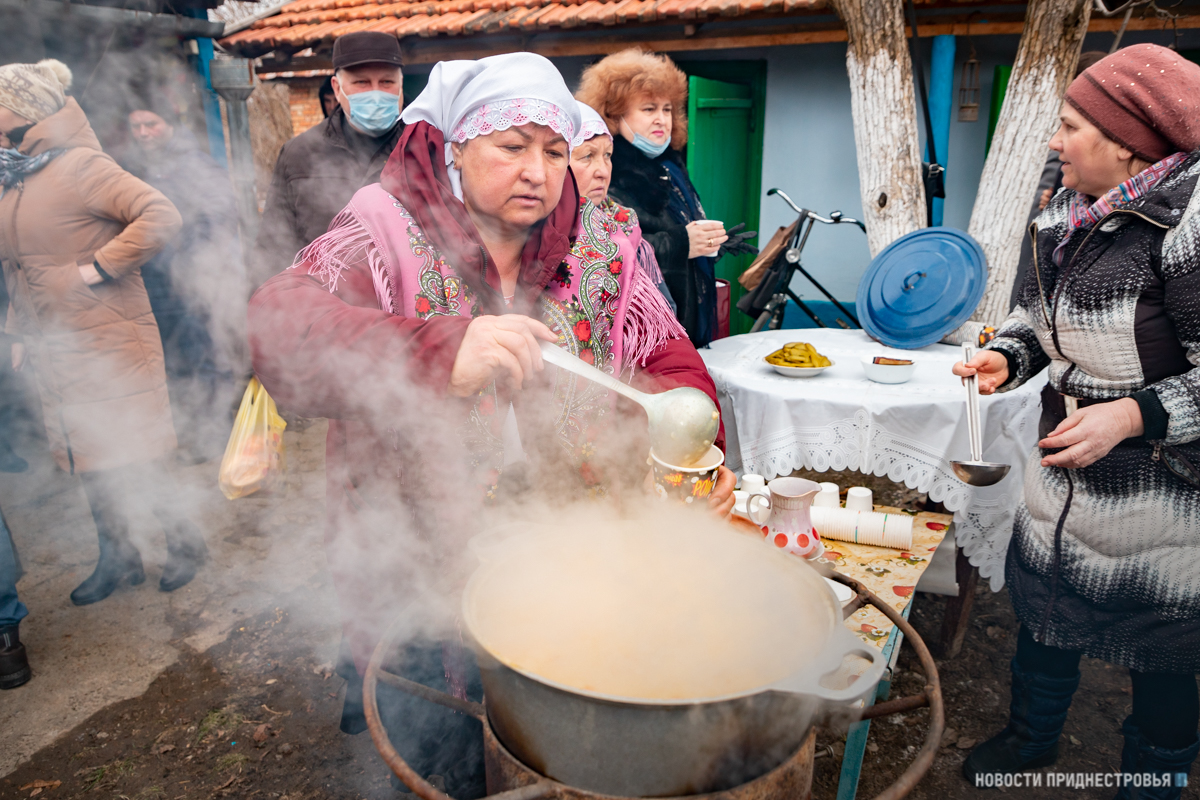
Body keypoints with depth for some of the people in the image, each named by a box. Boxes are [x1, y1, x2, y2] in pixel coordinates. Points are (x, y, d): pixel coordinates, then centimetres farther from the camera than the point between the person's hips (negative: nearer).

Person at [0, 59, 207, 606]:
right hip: (52, 349, 8)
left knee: (130, 457, 0)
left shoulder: (79, 166, -14)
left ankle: (184, 542, 20)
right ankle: (116, 559, 29)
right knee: (89, 461, 14)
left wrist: (98, 267, -21)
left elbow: (161, 218, -26)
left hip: (106, 344, -8)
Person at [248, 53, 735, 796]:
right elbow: (278, 326, -26)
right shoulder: (389, 234, -10)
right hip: (418, 585, -2)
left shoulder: (604, 249, 1)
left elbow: (670, 362, 1)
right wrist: (438, 352, -43)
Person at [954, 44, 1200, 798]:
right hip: (1061, 468, 7)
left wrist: (1135, 415, -29)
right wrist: (1006, 356, 0)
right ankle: (1033, 737, 47)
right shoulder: (1066, 218, 3)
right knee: (1044, 606, 22)